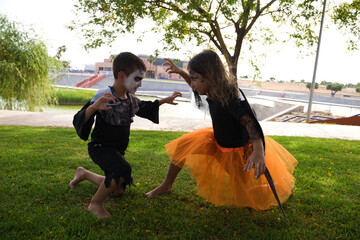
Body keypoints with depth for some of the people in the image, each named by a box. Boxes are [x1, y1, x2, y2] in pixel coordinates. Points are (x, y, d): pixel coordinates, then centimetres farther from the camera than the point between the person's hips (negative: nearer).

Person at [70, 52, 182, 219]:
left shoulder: (131, 99, 2)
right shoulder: (104, 96, -22)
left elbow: (144, 108, 24)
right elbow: (78, 121, -29)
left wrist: (164, 101, 17)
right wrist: (93, 107, -49)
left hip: (117, 150, 8)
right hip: (100, 147, -8)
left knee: (117, 191, 17)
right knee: (123, 169, -36)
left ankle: (84, 173, 38)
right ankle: (96, 204, -13)